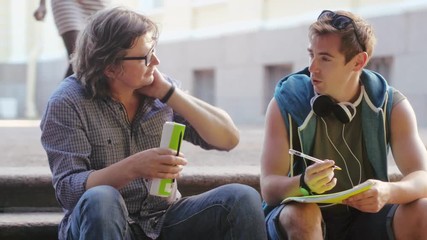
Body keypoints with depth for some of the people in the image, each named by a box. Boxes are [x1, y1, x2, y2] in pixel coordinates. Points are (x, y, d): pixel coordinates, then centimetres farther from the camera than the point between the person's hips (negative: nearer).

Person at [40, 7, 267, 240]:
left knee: (241, 198, -20)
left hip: (165, 221, 4)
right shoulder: (67, 103, -10)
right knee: (100, 200, -37)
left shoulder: (159, 90, 3)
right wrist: (132, 167, -33)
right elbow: (68, 190, -18)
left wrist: (168, 93, -11)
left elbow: (228, 138, -2)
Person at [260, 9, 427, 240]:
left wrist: (389, 192, -36)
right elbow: (269, 188, -17)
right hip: (302, 221, -2)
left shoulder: (392, 106, -4)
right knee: (302, 214, -36)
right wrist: (304, 184, -41)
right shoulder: (286, 103, -11)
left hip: (364, 217, 2)